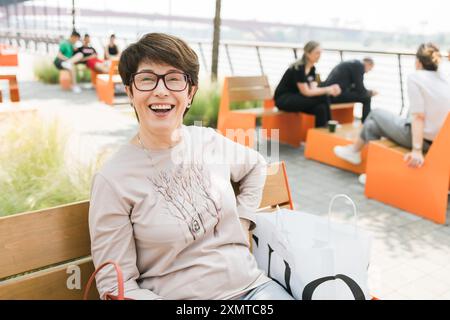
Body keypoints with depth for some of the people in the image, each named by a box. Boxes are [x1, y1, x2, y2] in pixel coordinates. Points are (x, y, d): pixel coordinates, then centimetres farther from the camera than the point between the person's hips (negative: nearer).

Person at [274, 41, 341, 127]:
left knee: (320, 108, -23)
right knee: (322, 97, -23)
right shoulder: (298, 68, -19)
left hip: (295, 98, 8)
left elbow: (313, 89, -3)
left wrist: (330, 89, -20)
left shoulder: (312, 68, 6)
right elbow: (306, 92, -21)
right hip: (283, 100, -8)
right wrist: (327, 89, -24)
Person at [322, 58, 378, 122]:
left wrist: (367, 91, 26)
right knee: (366, 98, -2)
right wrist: (371, 92, 12)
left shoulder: (352, 63, 24)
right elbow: (360, 90, -7)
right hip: (337, 94, -10)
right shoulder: (359, 65, -5)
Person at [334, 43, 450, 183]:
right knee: (372, 124, 21)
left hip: (420, 137, -6)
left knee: (375, 113, 17)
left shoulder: (415, 77, -14)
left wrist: (417, 150, -24)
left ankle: (355, 150, 35)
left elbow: (418, 117, -21)